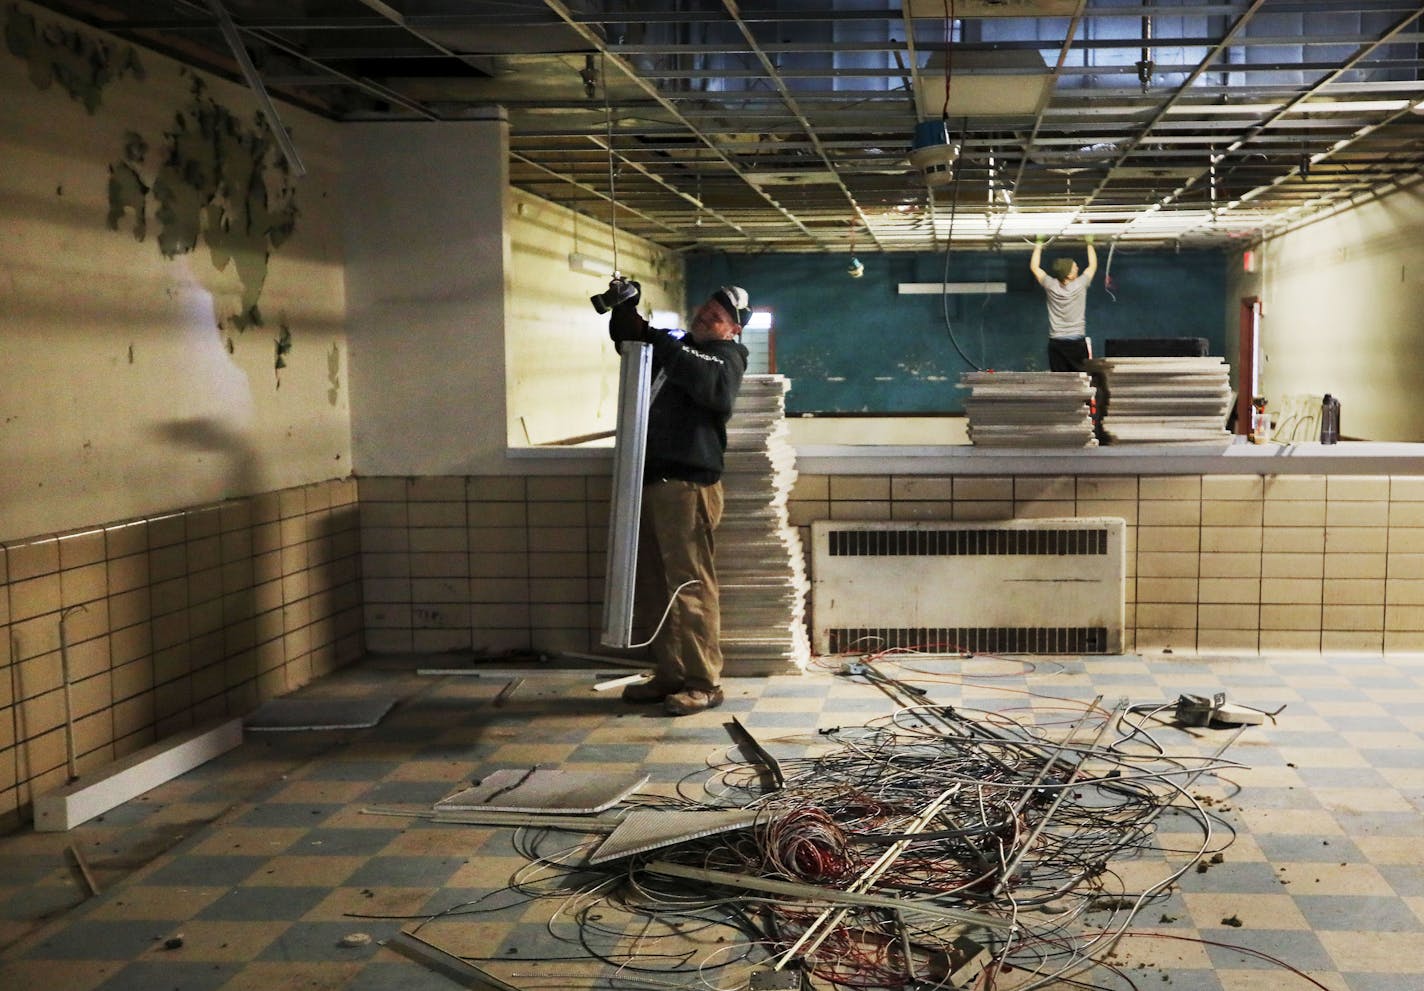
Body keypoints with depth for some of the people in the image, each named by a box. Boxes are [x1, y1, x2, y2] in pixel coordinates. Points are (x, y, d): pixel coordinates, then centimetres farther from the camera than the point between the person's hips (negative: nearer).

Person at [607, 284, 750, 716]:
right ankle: (670, 676, 19)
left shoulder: (726, 355, 0)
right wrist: (625, 304, 11)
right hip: (652, 482, 8)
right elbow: (628, 334, 33)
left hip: (687, 485, -8)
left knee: (690, 587, -8)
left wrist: (668, 348, -22)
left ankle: (703, 683, -3)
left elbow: (716, 387, -22)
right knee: (652, 589, 10)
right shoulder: (676, 347, 23)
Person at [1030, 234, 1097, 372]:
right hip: (1077, 342, -2)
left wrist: (1038, 245, 15)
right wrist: (1089, 243, 19)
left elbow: (1034, 267, 8)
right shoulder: (1080, 285, -8)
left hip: (1056, 343, 2)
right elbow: (1093, 265, 10)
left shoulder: (1051, 286, -6)